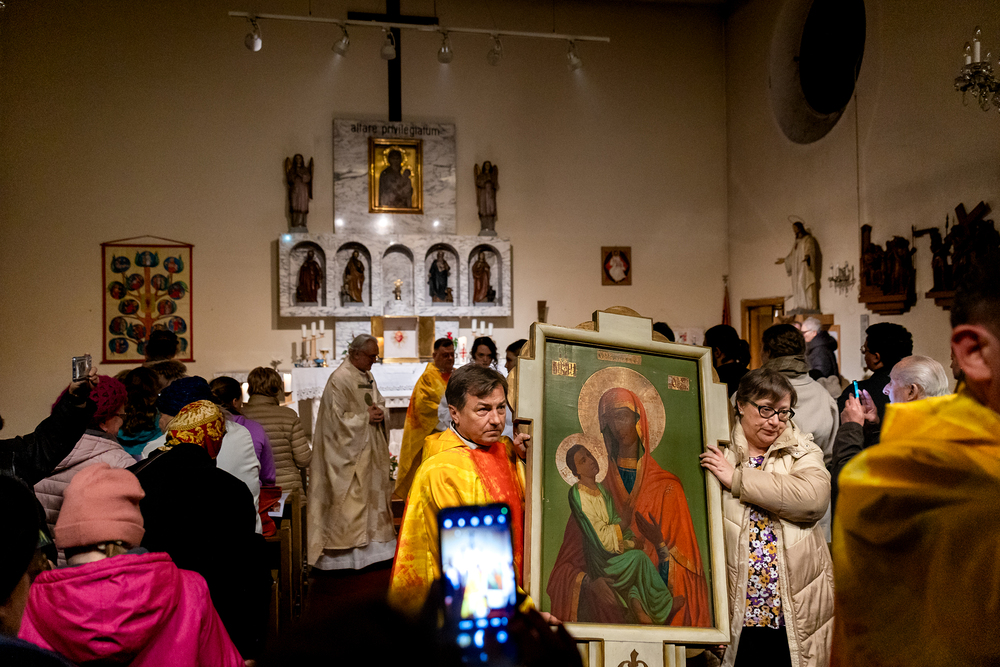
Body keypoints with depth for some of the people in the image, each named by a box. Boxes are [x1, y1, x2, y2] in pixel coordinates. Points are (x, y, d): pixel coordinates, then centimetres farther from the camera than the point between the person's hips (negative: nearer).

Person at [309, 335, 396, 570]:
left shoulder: (367, 376, 11)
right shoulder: (339, 379, -16)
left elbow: (379, 403, 18)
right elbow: (338, 418, -20)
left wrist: (380, 412, -5)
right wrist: (366, 416, -17)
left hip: (369, 450, 9)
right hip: (349, 453, -9)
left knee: (372, 494, 14)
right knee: (349, 502, -5)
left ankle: (370, 544, 26)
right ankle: (343, 553, 4)